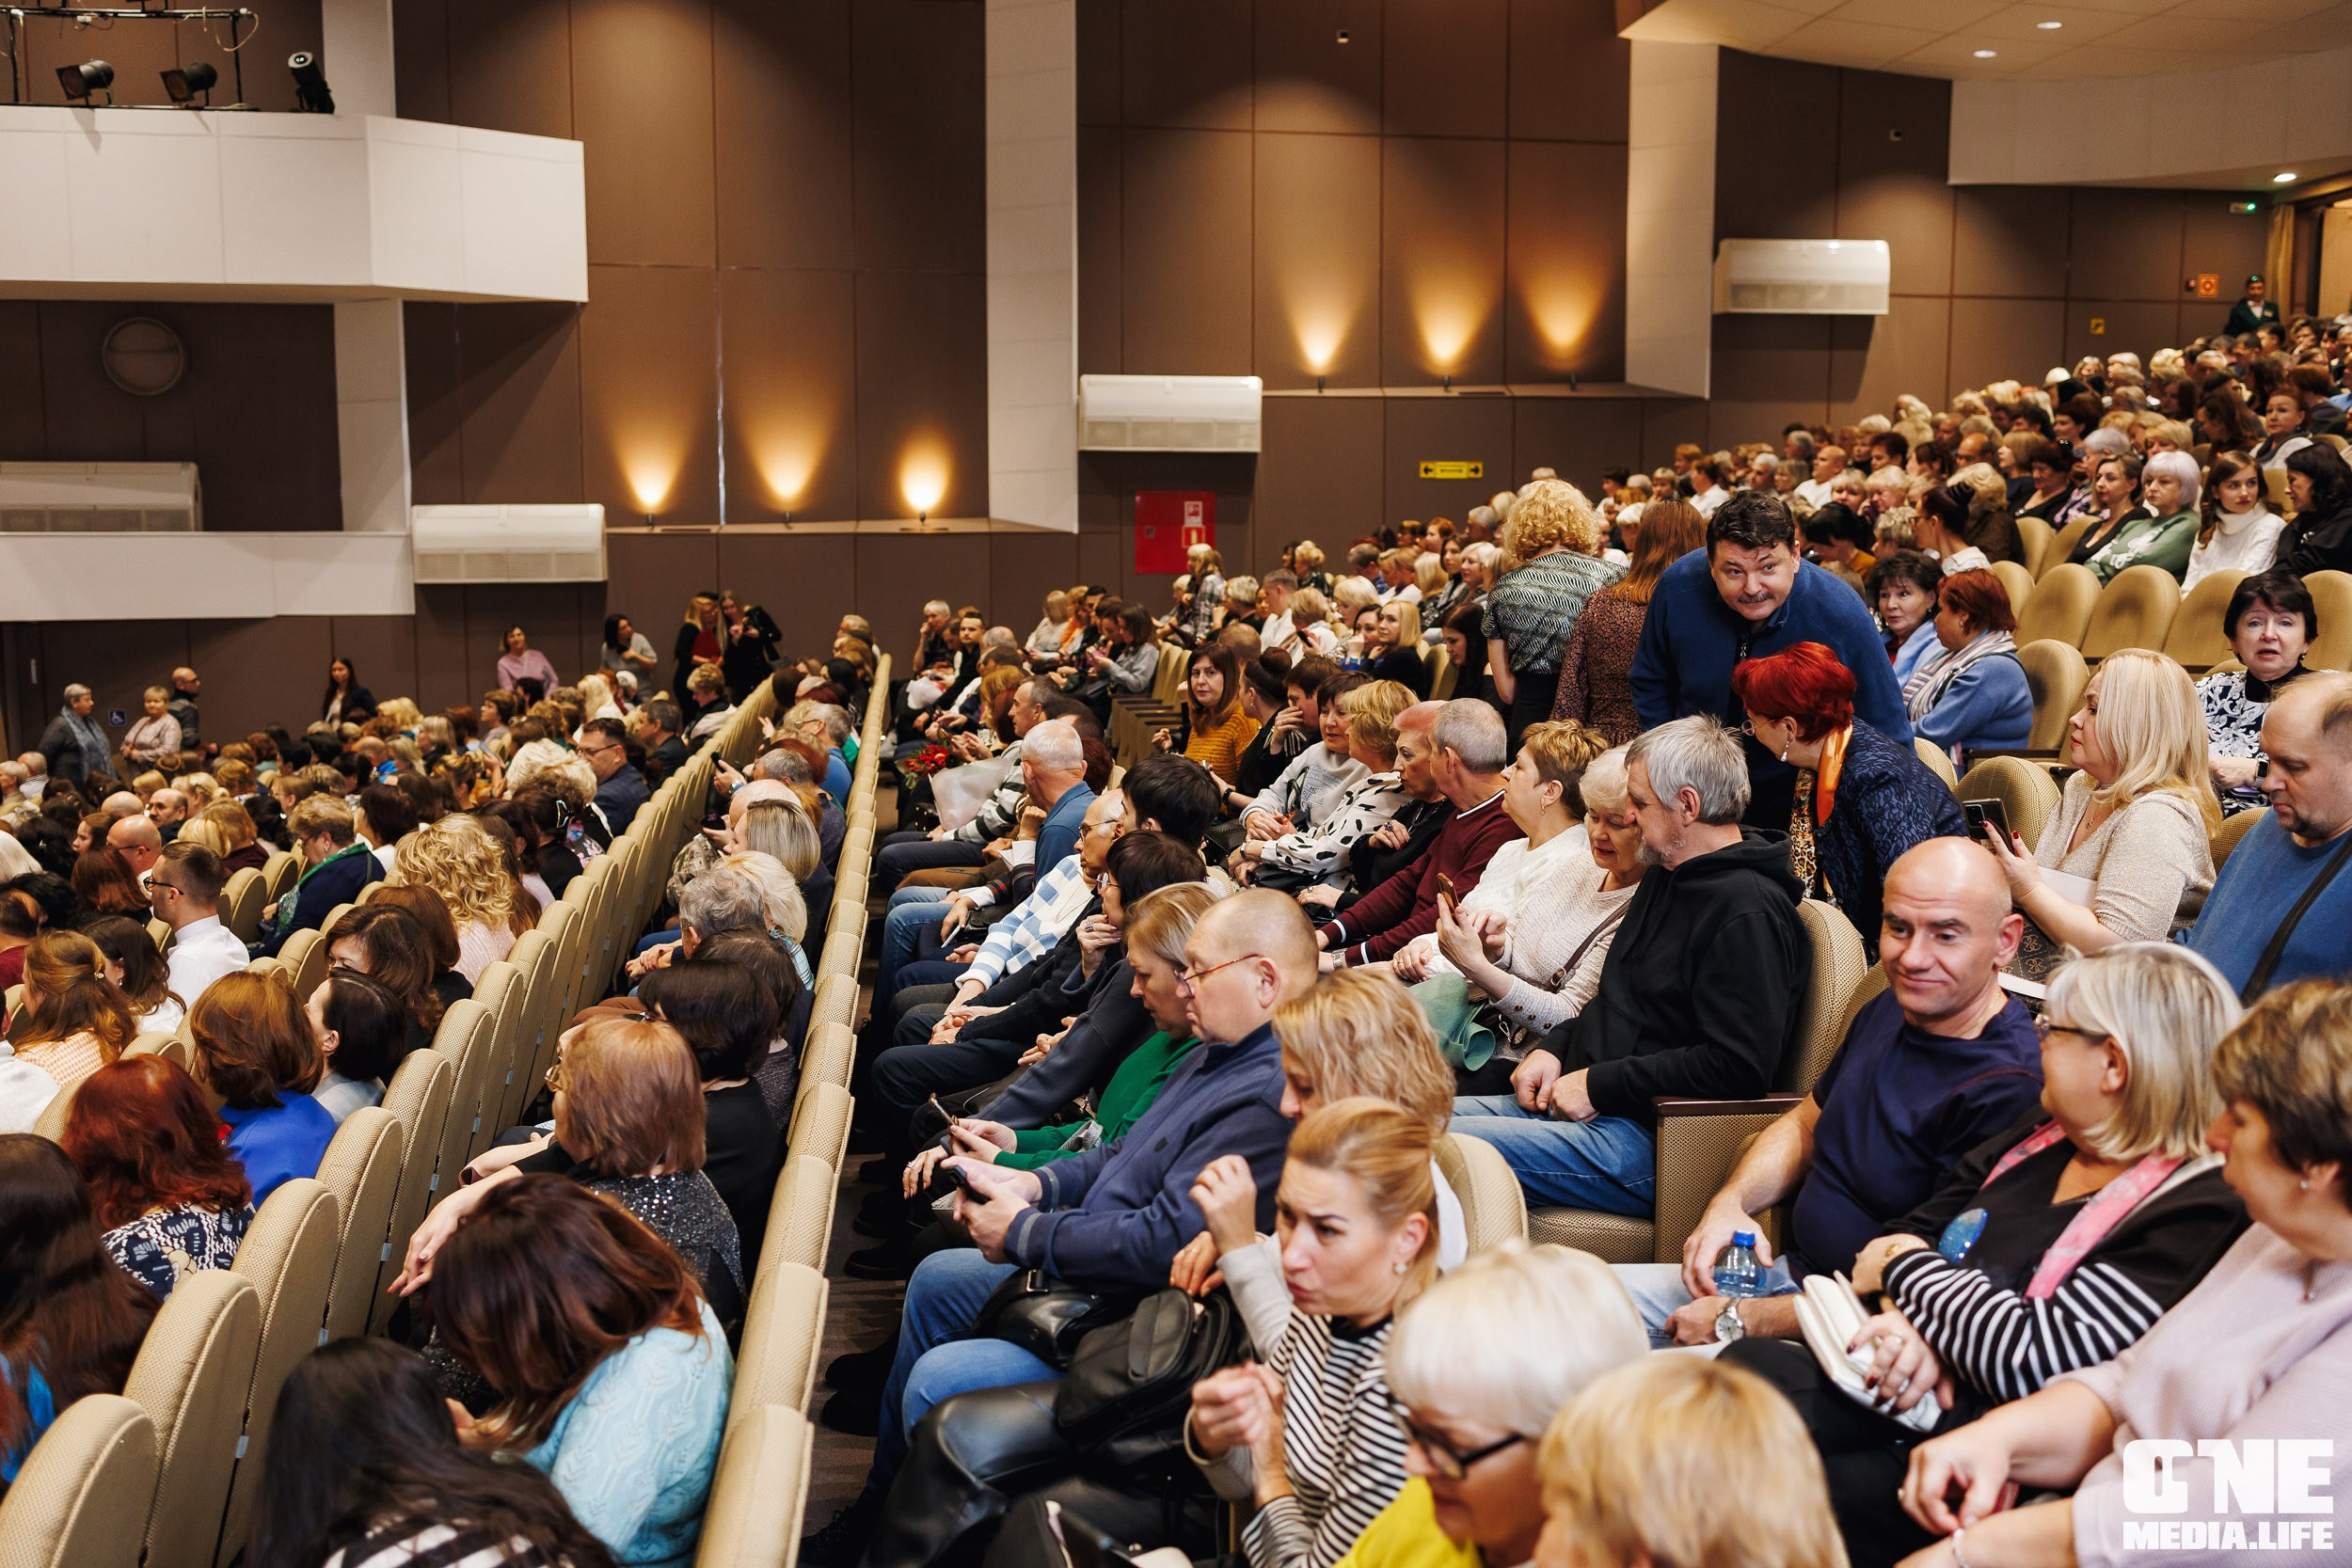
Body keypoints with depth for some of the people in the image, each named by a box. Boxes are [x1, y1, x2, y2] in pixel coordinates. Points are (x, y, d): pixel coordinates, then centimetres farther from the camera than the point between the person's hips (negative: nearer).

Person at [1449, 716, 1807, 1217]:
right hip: (1578, 1101, 10)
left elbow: (1739, 1065, -23)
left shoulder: (1748, 912, -15)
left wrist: (1599, 1084, -17)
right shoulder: (1666, 878, 18)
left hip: (1647, 1137, -10)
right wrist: (1554, 1049, 9)